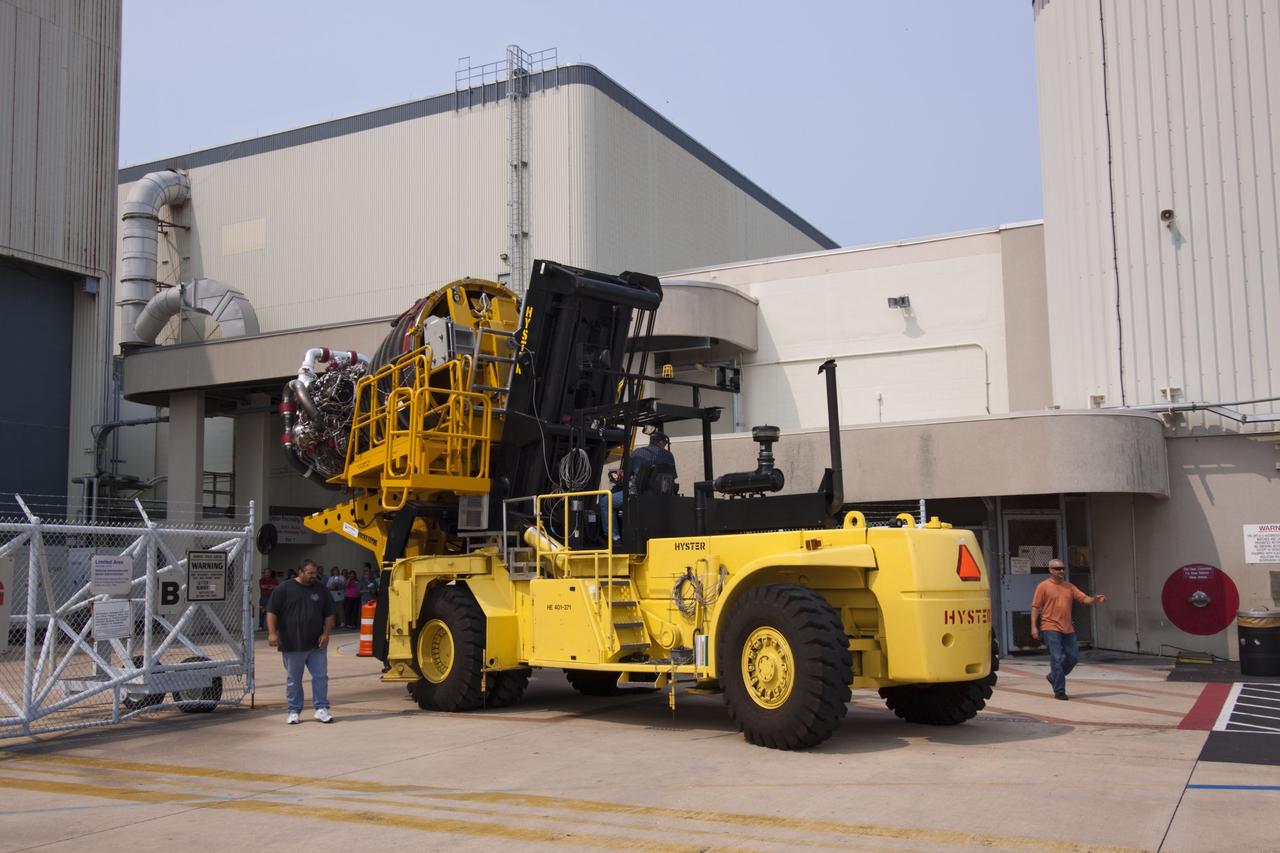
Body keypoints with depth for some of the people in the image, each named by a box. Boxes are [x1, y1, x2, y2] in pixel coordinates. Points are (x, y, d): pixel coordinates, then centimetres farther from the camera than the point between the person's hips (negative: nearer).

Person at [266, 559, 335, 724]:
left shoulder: (320, 589, 10)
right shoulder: (285, 589, -1)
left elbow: (329, 614, 12)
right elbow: (272, 612, -3)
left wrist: (326, 633, 2)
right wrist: (272, 632, -12)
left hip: (317, 644, 3)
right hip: (292, 645, -3)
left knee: (321, 676, 1)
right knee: (293, 679, 5)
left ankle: (321, 709, 8)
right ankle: (294, 711, 15)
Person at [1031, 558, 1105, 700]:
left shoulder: (1069, 587, 14)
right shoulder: (1043, 586, -2)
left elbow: (1084, 598, 6)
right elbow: (1035, 607, -4)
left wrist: (1095, 598, -15)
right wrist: (1034, 626, -10)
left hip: (1068, 629, 6)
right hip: (1051, 628, -6)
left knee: (1073, 657, 7)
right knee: (1057, 659, -7)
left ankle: (1053, 677, 29)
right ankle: (1059, 691, 0)